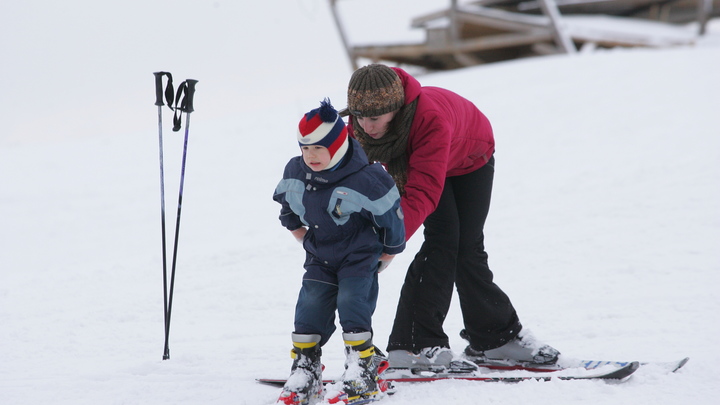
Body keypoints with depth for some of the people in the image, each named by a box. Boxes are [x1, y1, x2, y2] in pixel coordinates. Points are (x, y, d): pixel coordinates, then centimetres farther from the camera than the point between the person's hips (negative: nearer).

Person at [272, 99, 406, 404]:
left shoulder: (364, 179, -25)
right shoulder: (295, 173, -6)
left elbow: (389, 214, -12)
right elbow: (287, 206, 17)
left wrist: (388, 254, -2)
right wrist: (299, 232, 17)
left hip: (360, 258, -5)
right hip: (320, 258, 5)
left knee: (352, 304, -16)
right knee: (310, 308, -4)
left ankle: (362, 371, -6)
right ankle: (304, 372, 3)